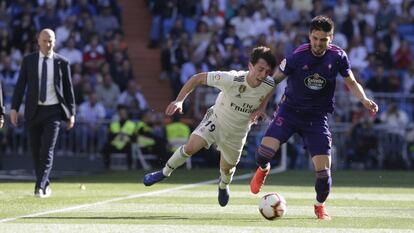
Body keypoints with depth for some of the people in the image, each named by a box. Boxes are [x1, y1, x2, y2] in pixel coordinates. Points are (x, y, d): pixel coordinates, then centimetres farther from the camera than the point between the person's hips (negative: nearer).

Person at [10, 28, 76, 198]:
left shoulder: (62, 63, 1)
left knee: (47, 151, -12)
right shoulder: (28, 61, 4)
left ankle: (40, 187, -16)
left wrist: (71, 113, 3)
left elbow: (68, 88, 5)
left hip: (53, 111, -2)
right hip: (33, 111, 2)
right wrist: (14, 108, -5)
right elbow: (20, 85, 3)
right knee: (35, 151, 7)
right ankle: (45, 185, 22)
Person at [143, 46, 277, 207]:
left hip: (237, 133, 3)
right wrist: (179, 100, -30)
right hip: (216, 120, -3)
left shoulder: (268, 86, -24)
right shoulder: (231, 79, -33)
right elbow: (197, 78, -23)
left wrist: (261, 108, -11)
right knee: (191, 146, -22)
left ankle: (223, 185, 53)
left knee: (227, 168, 15)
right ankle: (165, 172, 3)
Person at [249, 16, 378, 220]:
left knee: (323, 171, -7)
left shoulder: (338, 56, -8)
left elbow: (351, 83, 6)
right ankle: (263, 170, 20)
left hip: (317, 118, 1)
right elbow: (274, 79, -3)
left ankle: (320, 205, 25)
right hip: (290, 110, -1)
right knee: (265, 151, -21)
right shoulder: (297, 56, -15)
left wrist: (364, 100, -11)